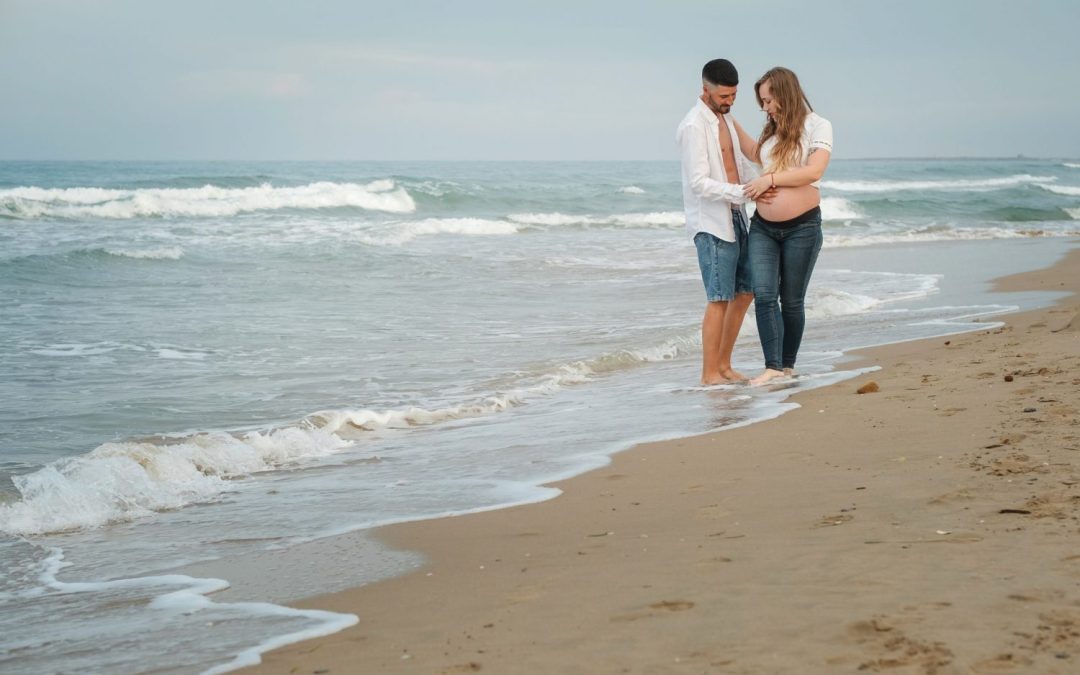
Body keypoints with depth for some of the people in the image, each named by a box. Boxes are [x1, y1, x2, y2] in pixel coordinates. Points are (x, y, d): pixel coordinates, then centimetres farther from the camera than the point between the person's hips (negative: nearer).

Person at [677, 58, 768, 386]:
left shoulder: (725, 119, 13)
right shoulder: (693, 126, -15)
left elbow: (742, 162, 20)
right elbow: (699, 183, -20)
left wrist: (763, 185, 1)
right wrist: (742, 193, -25)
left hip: (735, 219, 9)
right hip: (711, 223, -9)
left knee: (745, 292, 11)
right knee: (719, 298, -8)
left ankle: (724, 365, 20)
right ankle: (709, 374, -1)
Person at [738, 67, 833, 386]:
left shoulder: (817, 126, -5)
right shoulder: (773, 130, 14)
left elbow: (814, 171, -18)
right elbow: (755, 153, 34)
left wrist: (771, 179, -19)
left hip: (802, 227, -5)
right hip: (763, 226, 5)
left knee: (792, 299, 5)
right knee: (764, 294, -10)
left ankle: (788, 365, 15)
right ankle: (773, 367, -13)